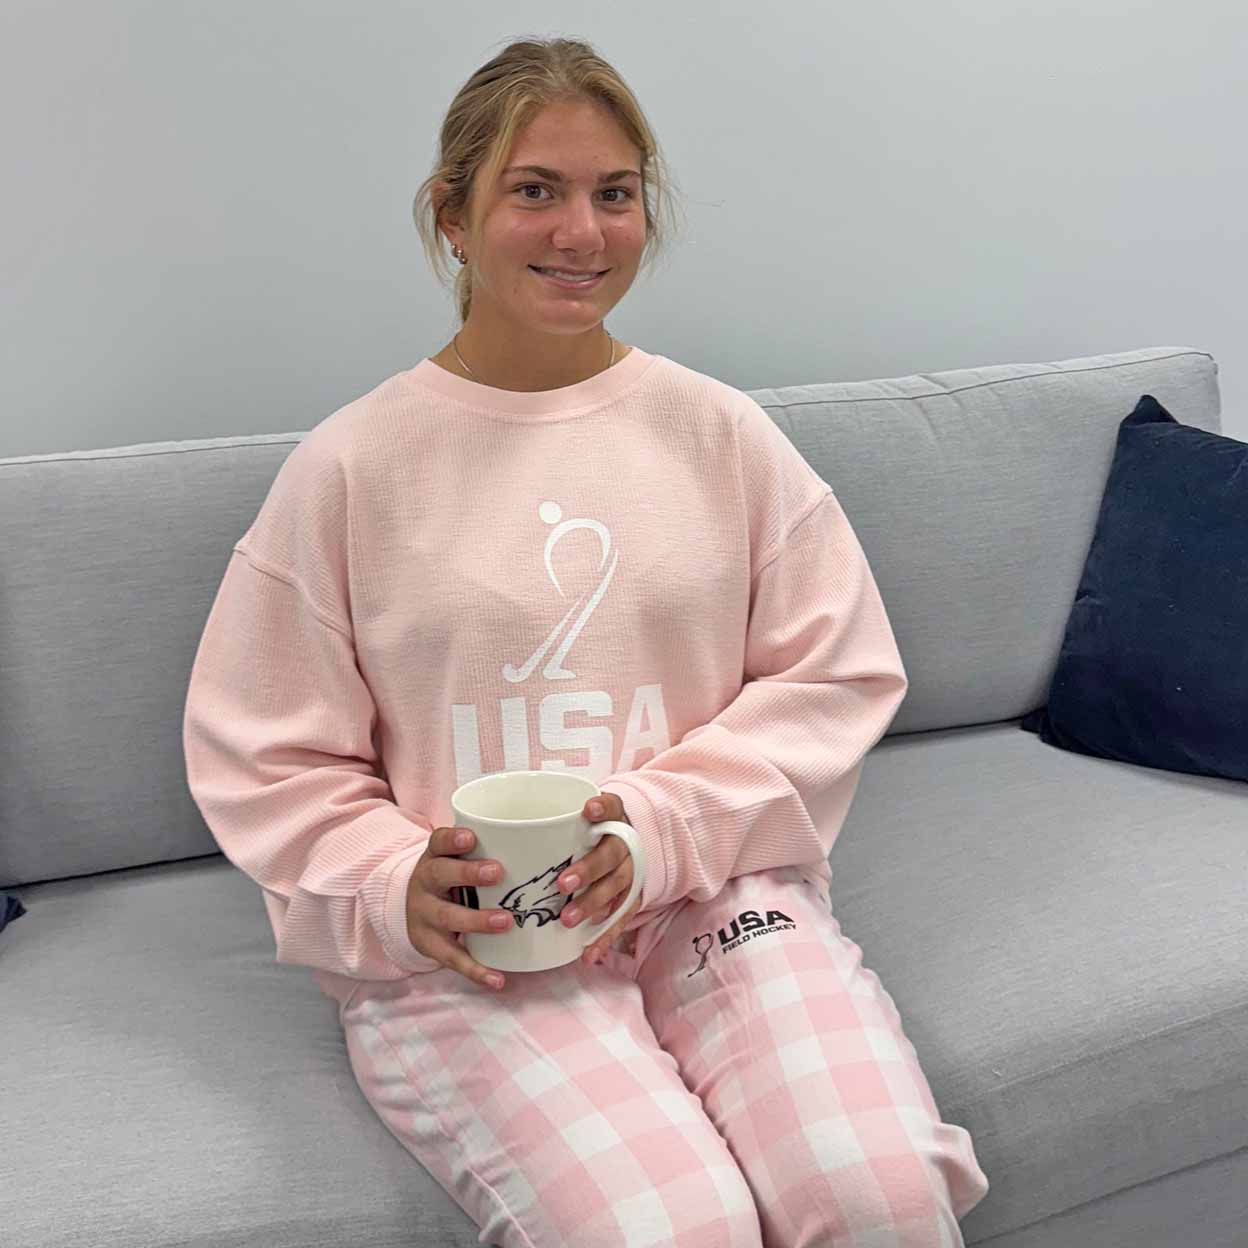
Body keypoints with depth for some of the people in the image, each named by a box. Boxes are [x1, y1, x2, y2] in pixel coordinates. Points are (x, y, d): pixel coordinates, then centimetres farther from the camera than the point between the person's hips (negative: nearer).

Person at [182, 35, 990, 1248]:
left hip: (720, 892, 2)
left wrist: (663, 828, -11)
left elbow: (835, 674, 3)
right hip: (455, 945, -1)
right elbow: (264, 756, 4)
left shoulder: (719, 431, 6)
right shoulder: (350, 465, 1)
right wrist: (390, 893, -14)